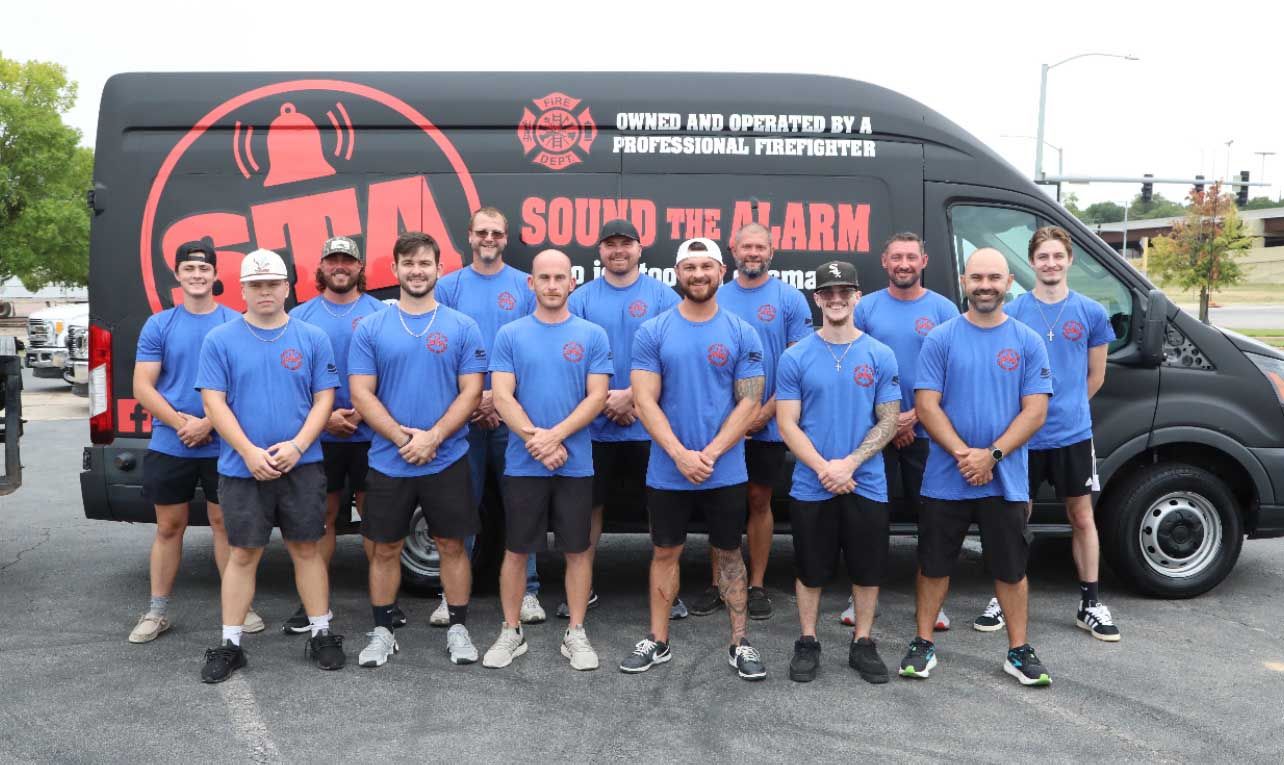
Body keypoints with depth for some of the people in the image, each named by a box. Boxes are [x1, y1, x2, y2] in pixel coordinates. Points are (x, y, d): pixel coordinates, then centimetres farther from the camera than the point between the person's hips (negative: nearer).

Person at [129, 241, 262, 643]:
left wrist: (206, 424, -15)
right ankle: (158, 610, 20)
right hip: (168, 445, 1)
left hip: (222, 445, -1)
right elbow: (142, 388, -2)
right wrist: (182, 423, -14)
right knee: (169, 526, 10)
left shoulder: (235, 323, -1)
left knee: (223, 521, 7)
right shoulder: (158, 325, 3)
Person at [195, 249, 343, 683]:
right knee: (243, 555, 6)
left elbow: (324, 399, 2)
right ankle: (230, 644, 15)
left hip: (302, 465, 1)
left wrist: (297, 446, -13)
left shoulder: (312, 338, 4)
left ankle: (321, 635, 17)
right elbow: (214, 403, -3)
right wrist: (250, 452, -14)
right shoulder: (220, 340, 2)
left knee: (306, 549, 7)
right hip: (241, 468, 0)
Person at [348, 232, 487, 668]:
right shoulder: (370, 329, 2)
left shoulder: (463, 328, 0)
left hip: (448, 460, 0)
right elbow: (361, 394, -4)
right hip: (388, 461, 1)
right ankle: (382, 631, 22)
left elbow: (471, 392, -4)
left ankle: (457, 628, 21)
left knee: (452, 545, 8)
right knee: (384, 548, 9)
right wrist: (402, 437, -16)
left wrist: (433, 437, -16)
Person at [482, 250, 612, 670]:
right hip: (522, 464, 0)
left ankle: (576, 633, 19)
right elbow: (502, 397, -5)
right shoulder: (510, 335, 2)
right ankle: (511, 632, 22)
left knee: (578, 550, 7)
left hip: (577, 464, 0)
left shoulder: (593, 335, 2)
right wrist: (536, 440, -16)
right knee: (516, 550, 8)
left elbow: (597, 396, -6)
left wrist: (554, 436, -17)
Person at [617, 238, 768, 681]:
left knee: (728, 553, 10)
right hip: (667, 472, 0)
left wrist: (710, 454, -14)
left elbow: (749, 402, -4)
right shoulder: (653, 333, -2)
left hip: (726, 472, 0)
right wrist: (681, 455, -17)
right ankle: (658, 642, 23)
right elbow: (645, 401, -7)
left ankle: (739, 644, 20)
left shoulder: (742, 335, -1)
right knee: (665, 553, 11)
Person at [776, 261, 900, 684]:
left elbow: (888, 420, 0)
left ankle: (862, 644, 25)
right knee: (811, 570, 9)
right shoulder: (796, 358, -1)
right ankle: (808, 643, 24)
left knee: (867, 569, 10)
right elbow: (787, 424, -3)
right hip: (811, 486, -1)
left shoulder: (880, 356, 2)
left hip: (867, 485, 1)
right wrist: (823, 468, -16)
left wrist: (849, 463, -14)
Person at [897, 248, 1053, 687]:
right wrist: (963, 453, -17)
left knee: (1011, 568, 10)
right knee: (934, 565, 9)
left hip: (1006, 480, 1)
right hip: (945, 479, -1)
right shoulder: (940, 339, -1)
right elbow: (926, 406, -6)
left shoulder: (1027, 342, 2)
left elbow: (1035, 411, -3)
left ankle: (1019, 651, 23)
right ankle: (923, 644, 23)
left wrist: (992, 454, -15)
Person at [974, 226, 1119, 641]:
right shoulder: (1013, 312, -3)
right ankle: (1004, 598, 20)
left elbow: (1095, 377, 10)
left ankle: (1090, 603, 20)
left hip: (1073, 433, 1)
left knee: (1082, 516, 8)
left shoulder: (1091, 313, 1)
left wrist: (1066, 408, 11)